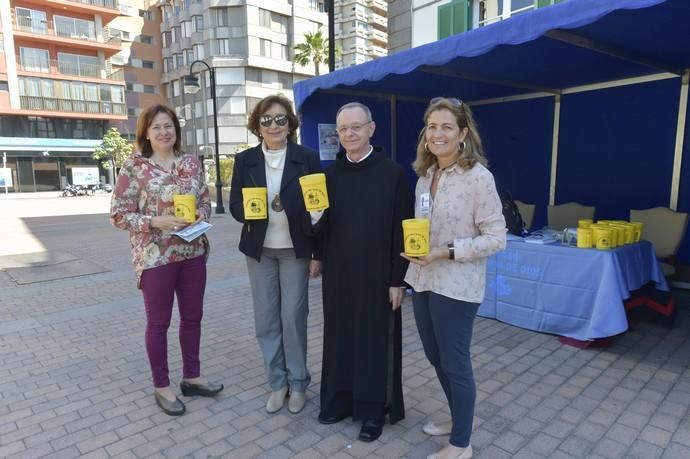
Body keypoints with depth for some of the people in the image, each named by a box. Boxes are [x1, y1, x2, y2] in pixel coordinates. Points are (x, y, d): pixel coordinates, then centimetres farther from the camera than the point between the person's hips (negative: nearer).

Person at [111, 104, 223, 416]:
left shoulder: (191, 163, 5)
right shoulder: (134, 166, -7)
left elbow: (205, 201, 12)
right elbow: (119, 215, -7)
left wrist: (201, 215, -9)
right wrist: (156, 221, -20)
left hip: (192, 252, 5)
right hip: (155, 256, -4)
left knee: (193, 316, 14)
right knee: (158, 322, 9)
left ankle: (192, 376, 32)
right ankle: (162, 386, 26)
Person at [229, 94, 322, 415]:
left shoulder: (307, 158, -3)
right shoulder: (244, 160, 3)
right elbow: (235, 205, 4)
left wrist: (318, 254, -7)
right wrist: (250, 210, -20)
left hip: (296, 249, -2)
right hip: (259, 249, 3)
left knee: (293, 316, 2)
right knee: (266, 319, 8)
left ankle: (298, 383, 22)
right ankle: (277, 383, 25)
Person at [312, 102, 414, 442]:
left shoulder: (392, 172, -7)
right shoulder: (329, 174, 4)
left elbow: (402, 230, -7)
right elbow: (321, 230, 5)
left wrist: (398, 279, -9)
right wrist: (316, 219, -18)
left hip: (377, 275, -3)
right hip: (337, 274, 4)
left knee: (374, 339, 8)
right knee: (339, 337, 14)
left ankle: (373, 409, 26)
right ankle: (339, 400, 34)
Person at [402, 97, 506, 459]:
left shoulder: (478, 176, -14)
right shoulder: (425, 175, 8)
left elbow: (496, 238, -15)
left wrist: (447, 253, -23)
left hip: (456, 285, -7)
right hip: (422, 280, 8)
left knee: (454, 363, 6)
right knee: (435, 356, 19)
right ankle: (458, 418, 43)